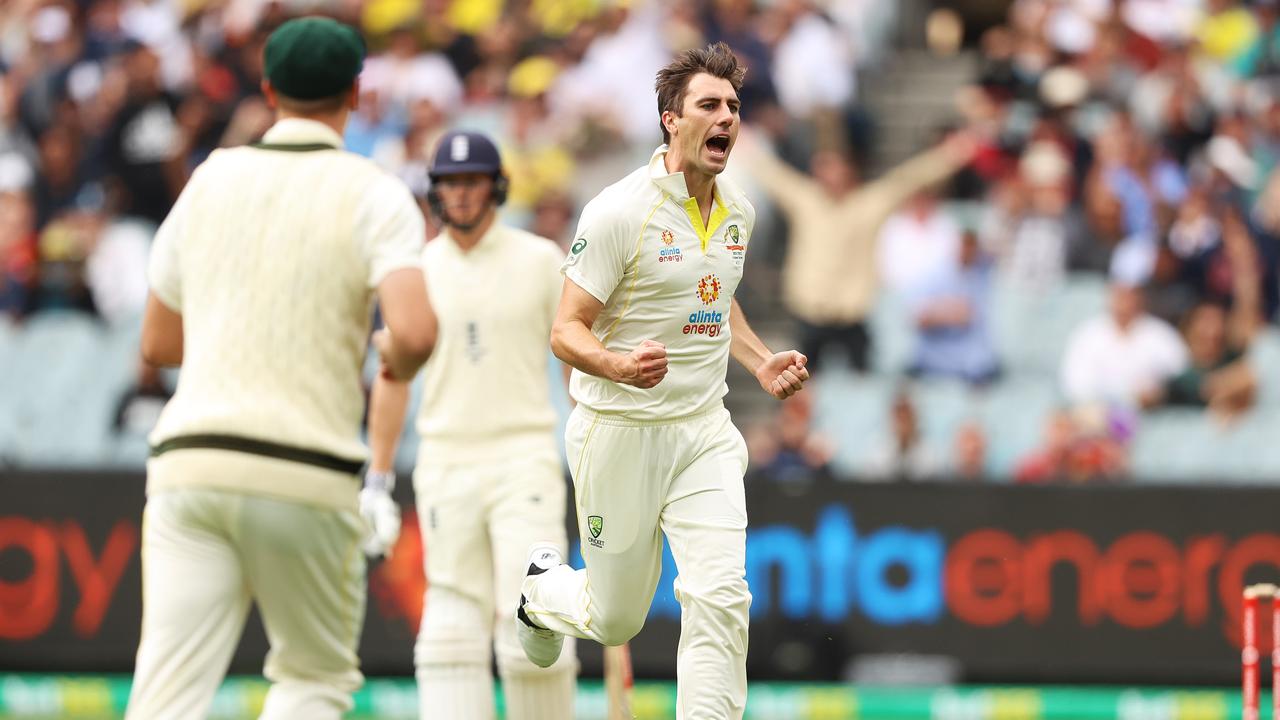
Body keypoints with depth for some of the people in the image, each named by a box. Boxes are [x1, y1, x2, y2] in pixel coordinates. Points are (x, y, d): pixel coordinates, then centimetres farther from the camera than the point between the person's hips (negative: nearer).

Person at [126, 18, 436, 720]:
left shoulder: (209, 180, 13)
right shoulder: (373, 194, 0)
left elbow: (157, 343, 20)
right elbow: (414, 331, -16)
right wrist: (394, 360, 7)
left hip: (189, 459, 2)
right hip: (306, 476, -2)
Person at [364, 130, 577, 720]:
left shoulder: (540, 261, 1)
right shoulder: (415, 271, 7)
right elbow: (392, 378, 12)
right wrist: (377, 482, 9)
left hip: (523, 456, -2)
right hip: (444, 465, 2)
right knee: (453, 628, -3)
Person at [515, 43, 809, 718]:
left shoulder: (739, 212, 6)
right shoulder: (620, 211, -16)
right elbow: (566, 331, -15)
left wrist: (760, 361, 8)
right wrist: (622, 366, -36)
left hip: (705, 433, 5)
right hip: (621, 432, -5)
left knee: (720, 596, -15)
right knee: (615, 621, 9)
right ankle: (542, 588, 44)